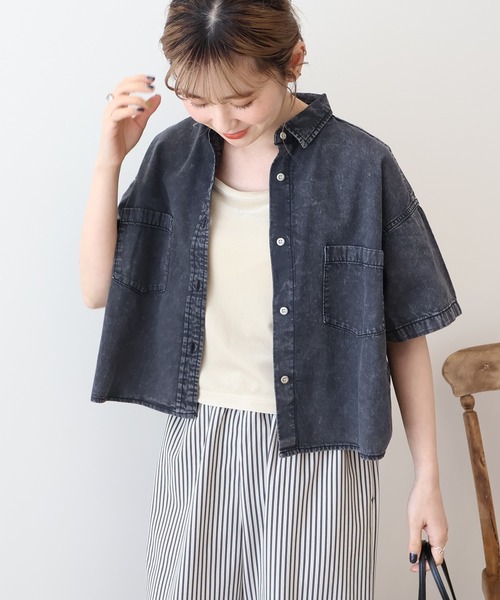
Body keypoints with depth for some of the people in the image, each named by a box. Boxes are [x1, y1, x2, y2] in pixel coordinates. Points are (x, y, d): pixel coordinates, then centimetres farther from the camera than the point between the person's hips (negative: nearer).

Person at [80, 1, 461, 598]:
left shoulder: (361, 166, -12)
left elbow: (404, 332, -6)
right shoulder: (175, 155, 0)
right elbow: (100, 289, 0)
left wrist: (428, 478, -2)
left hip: (315, 453, -3)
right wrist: (110, 158, -10)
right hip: (196, 442, 4)